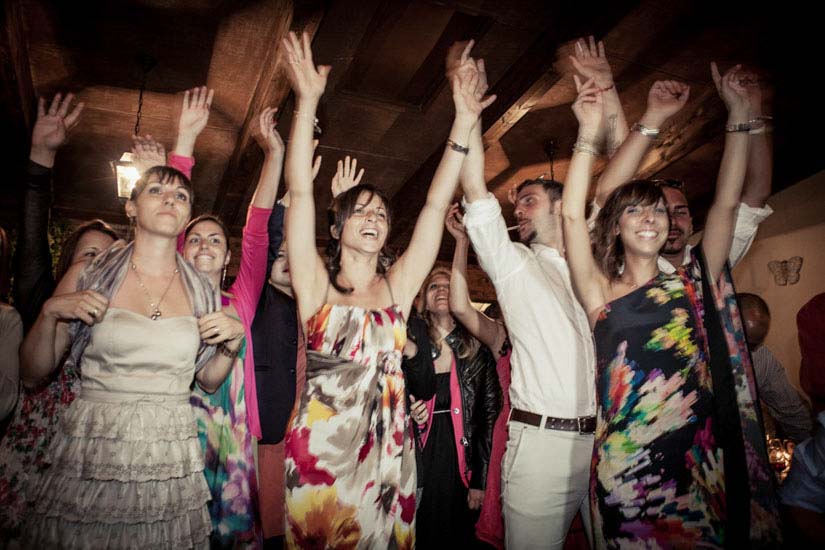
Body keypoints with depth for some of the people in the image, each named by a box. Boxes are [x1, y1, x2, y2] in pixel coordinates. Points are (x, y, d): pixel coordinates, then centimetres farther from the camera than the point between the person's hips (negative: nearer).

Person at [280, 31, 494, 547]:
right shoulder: (316, 286, -3)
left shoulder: (398, 285, 4)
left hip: (388, 450, 3)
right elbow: (301, 194, -12)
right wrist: (308, 102, -17)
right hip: (319, 449, -2)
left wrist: (464, 122, -5)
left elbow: (436, 205, -2)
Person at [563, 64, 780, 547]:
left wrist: (739, 112, 4)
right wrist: (589, 134, -12)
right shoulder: (601, 292, 2)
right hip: (629, 465, -2)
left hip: (708, 459, 3)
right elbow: (573, 216, -8)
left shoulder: (693, 285, 9)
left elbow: (726, 203, 5)